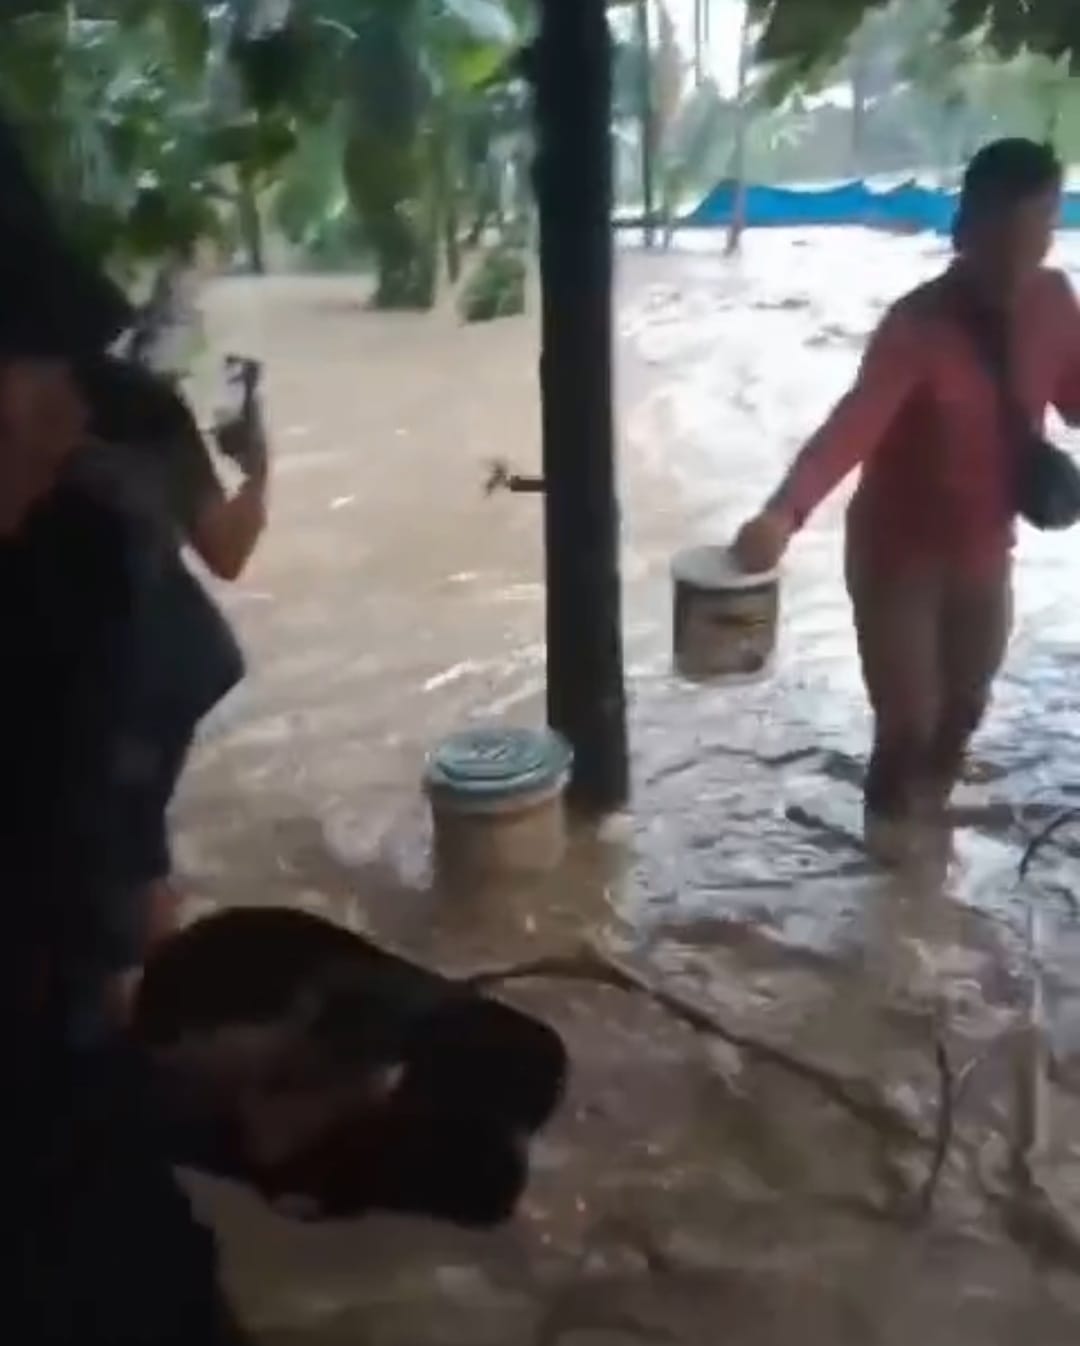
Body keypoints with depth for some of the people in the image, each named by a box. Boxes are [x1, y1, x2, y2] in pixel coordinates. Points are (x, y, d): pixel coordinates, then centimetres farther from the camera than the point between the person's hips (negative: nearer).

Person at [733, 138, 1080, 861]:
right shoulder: (918, 326, -28)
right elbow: (852, 424, -43)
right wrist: (785, 513, -61)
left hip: (986, 549, 6)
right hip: (899, 551, -5)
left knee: (965, 704, 21)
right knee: (909, 717, -1)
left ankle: (930, 805, 51)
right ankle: (892, 815, 32)